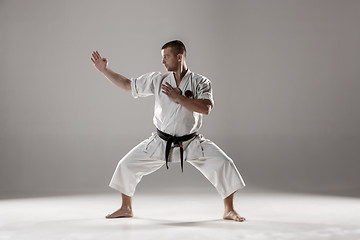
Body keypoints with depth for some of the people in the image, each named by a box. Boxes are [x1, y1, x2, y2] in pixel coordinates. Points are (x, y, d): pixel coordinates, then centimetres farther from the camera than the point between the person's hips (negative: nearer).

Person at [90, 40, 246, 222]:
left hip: (191, 142, -2)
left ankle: (229, 211, 2)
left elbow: (206, 108, -25)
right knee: (127, 165, -3)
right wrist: (104, 70, 0)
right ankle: (126, 208, 20)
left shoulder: (200, 83, -9)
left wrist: (179, 98, -25)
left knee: (223, 164, -17)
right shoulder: (158, 80, -3)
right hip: (161, 142, 2)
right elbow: (127, 85, 4)